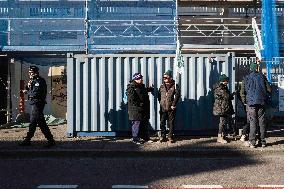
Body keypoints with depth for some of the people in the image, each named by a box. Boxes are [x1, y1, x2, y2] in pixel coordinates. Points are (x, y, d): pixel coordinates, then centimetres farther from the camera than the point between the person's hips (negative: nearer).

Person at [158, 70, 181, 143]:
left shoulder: (175, 86, -2)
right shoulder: (162, 86, 10)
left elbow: (177, 95, -10)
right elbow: (159, 95, 16)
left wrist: (173, 105, -13)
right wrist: (160, 102, 5)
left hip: (171, 108, -3)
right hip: (163, 108, 3)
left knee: (171, 123, 3)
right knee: (162, 123, 4)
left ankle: (170, 137, 13)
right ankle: (163, 136, 15)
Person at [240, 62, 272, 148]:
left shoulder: (246, 78, 0)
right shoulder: (262, 77, 3)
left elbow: (242, 92, -3)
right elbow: (269, 89, 2)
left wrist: (244, 102, 8)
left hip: (251, 103, -1)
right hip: (261, 102, 1)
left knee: (253, 122, 0)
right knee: (262, 122, 8)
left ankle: (252, 142, 0)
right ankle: (263, 142, 13)